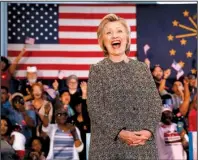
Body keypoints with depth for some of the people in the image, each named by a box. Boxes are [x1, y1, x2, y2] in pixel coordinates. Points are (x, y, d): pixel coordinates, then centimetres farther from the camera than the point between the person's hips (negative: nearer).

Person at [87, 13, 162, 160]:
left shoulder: (142, 68, 12)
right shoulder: (97, 70, 3)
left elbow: (156, 102, 6)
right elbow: (94, 108, -6)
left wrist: (149, 130, -11)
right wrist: (120, 133, -17)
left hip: (143, 144, 3)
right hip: (109, 146, -2)